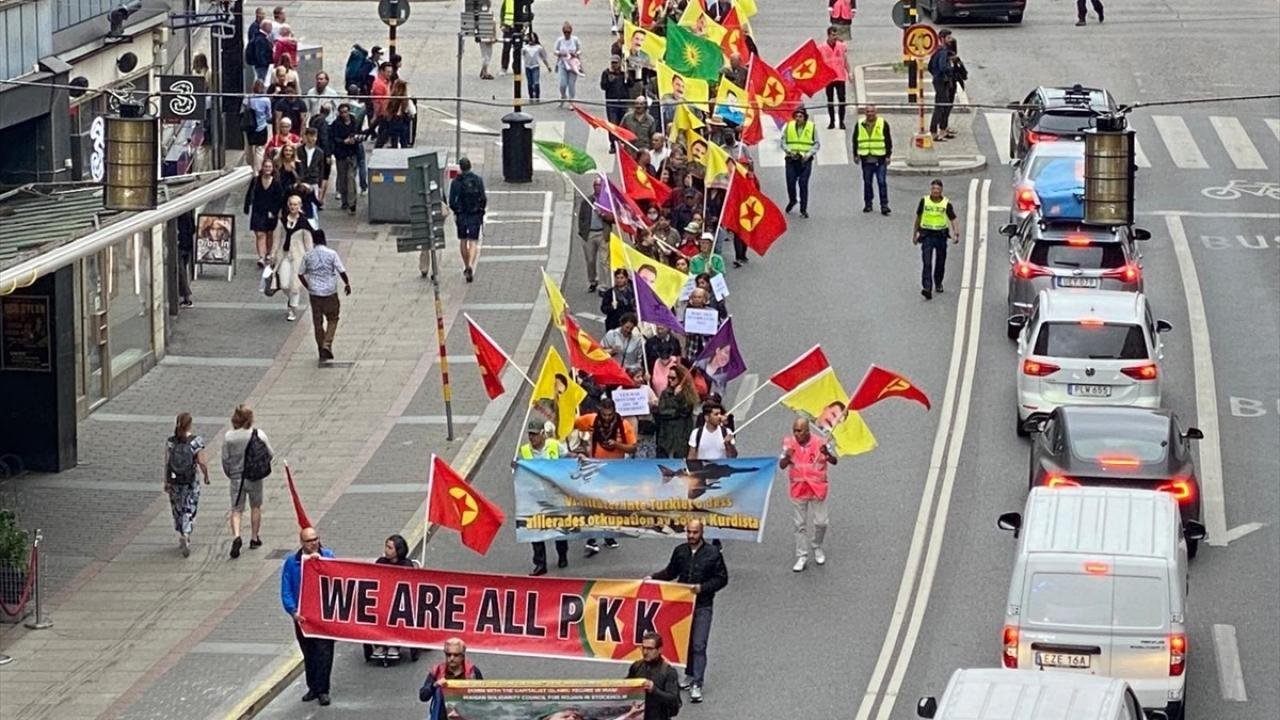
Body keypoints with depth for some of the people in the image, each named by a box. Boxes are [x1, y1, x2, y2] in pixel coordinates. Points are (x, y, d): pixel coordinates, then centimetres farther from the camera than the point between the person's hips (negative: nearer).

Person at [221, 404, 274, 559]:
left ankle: (236, 537, -19)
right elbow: (271, 455, -2)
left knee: (236, 510, 4)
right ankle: (254, 538, 28)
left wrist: (229, 474, 16)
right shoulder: (259, 435, -10)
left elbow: (225, 459, -2)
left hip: (236, 477, 0)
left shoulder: (228, 436, -10)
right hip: (255, 477, 0)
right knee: (256, 507, 20)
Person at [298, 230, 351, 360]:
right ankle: (327, 345, -5)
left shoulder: (307, 256, -1)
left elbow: (301, 274, 4)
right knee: (332, 320, 13)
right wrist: (347, 284, 8)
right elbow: (342, 272, -10)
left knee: (318, 322, 12)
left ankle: (322, 351, 17)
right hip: (330, 293, -2)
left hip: (314, 294, 2)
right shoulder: (332, 254, -9)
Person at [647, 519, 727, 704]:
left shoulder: (712, 553, -6)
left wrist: (702, 588, -16)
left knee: (699, 645, -10)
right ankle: (690, 675, 31)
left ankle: (697, 685, -11)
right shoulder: (680, 551, 5)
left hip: (702, 605, -4)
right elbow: (670, 572, 19)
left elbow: (722, 578, -3)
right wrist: (653, 577, 4)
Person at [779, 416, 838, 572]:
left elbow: (834, 461, -13)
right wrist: (787, 457, -34)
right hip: (798, 489, 1)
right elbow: (781, 465, -10)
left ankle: (817, 547, 32)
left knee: (821, 522, 5)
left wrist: (827, 454, -35)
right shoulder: (789, 443, -9)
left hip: (817, 489, -1)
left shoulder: (820, 443, -13)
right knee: (799, 524, 6)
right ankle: (802, 557, 13)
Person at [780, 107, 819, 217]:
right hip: (791, 160, 2)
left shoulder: (812, 127, 0)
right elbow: (783, 142, 8)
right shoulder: (789, 126, 3)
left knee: (803, 184, -5)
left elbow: (816, 144, 4)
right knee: (790, 182, 2)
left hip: (805, 160, -2)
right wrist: (789, 151, -9)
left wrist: (808, 154, -10)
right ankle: (792, 200, 32)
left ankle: (803, 209, 2)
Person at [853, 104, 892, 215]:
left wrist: (888, 156, -2)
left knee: (882, 182, -7)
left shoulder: (883, 124, 1)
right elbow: (855, 140, 14)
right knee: (867, 183, 9)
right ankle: (868, 204, 19)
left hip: (880, 159, -3)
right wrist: (856, 155, 8)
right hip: (866, 159, 3)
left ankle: (884, 205, -5)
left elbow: (888, 141, 3)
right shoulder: (860, 125, 8)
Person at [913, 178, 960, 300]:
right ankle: (927, 288, -20)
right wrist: (915, 234, 15)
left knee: (940, 263, 13)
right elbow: (918, 217, 11)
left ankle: (938, 284, 38)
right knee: (927, 263, -13)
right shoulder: (924, 201, -1)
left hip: (941, 235, 1)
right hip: (927, 234, -1)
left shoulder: (946, 203, -4)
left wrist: (956, 234, -20)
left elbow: (953, 220, -4)